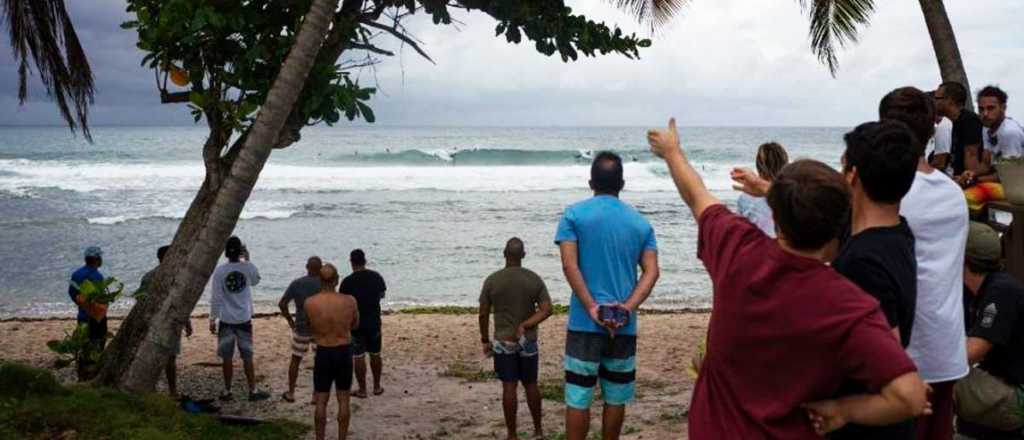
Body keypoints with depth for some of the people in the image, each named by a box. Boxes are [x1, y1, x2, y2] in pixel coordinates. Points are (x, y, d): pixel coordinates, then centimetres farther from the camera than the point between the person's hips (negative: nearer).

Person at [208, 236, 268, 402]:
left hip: (226, 320, -1)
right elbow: (256, 281, 16)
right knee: (247, 357, 9)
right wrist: (247, 260, 19)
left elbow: (215, 298, -8)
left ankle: (227, 391, 16)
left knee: (227, 358, 8)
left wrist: (213, 319, 1)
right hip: (244, 320, 1)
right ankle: (253, 391, 14)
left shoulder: (220, 270, -10)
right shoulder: (248, 267, -7)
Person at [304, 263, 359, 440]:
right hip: (344, 351, 0)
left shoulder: (309, 303, -13)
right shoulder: (349, 301, -13)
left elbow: (311, 328, 4)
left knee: (321, 401, 10)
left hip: (323, 353, 0)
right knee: (343, 400, 12)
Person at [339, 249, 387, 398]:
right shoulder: (377, 277, -3)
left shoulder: (348, 281, -16)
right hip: (374, 322, 4)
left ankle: (362, 390, 9)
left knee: (358, 357, 4)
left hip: (356, 323, -4)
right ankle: (377, 387, 24)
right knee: (375, 355, 16)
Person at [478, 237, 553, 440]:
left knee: (509, 388, 0)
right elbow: (547, 310, -9)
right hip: (528, 341, 2)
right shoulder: (534, 279, -3)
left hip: (503, 342, -2)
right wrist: (524, 326, -12)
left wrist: (485, 341, 6)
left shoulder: (492, 280, -8)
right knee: (531, 385, 14)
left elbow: (483, 314, -4)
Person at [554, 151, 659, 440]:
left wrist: (592, 308, -13)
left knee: (578, 397, 1)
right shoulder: (641, 223, 8)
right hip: (624, 325, 3)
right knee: (616, 397, 12)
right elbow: (651, 272, -3)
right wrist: (628, 307, -11)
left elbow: (569, 265, -12)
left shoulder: (574, 215, -1)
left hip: (585, 322, -3)